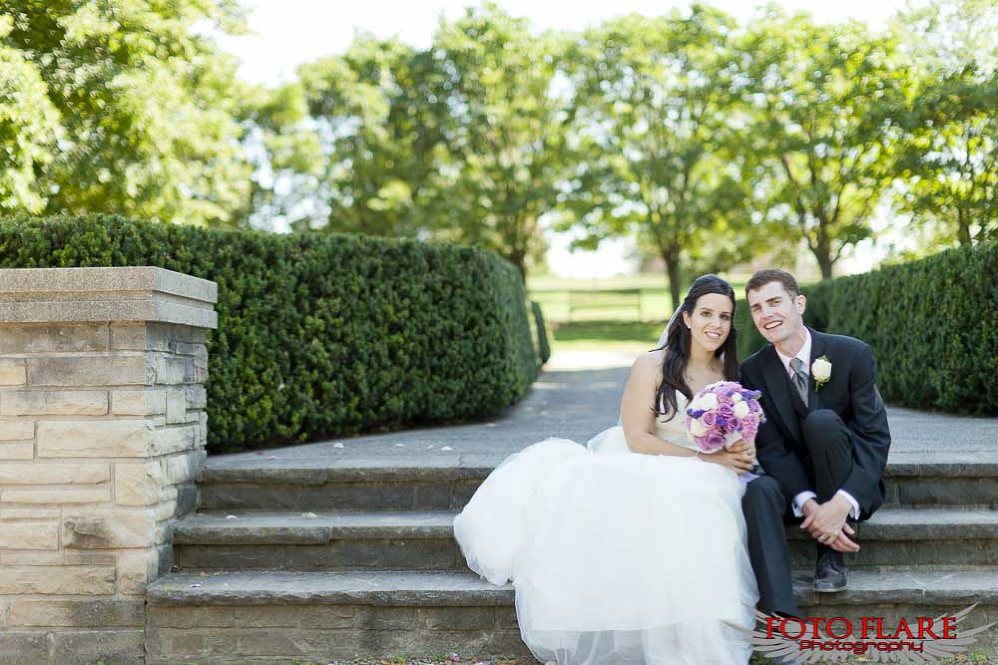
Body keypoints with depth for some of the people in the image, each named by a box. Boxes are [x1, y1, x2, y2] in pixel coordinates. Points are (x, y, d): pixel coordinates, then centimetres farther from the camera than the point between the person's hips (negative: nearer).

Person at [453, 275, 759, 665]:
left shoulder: (732, 375, 11)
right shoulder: (653, 366, -1)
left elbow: (740, 441, 18)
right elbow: (637, 438, -8)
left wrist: (741, 453, -8)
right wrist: (705, 457, -15)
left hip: (697, 485, 2)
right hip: (641, 470, -2)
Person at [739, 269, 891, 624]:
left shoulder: (853, 354, -11)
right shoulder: (753, 371, -3)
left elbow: (876, 437, -15)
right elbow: (771, 448, -9)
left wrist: (842, 503, -30)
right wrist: (808, 504, -27)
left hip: (851, 488, -2)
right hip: (795, 484, 2)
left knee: (821, 421, -31)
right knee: (759, 491, -32)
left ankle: (831, 552, -17)